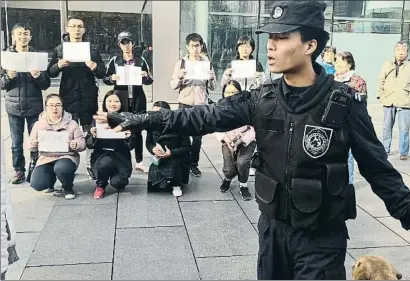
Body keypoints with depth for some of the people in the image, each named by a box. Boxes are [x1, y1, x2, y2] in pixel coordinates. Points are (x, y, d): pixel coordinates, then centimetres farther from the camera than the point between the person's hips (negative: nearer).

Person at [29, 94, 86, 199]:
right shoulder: (38, 124, 6)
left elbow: (82, 144, -2)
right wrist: (33, 145, -16)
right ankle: (51, 179, 19)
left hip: (66, 156, -2)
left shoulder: (71, 124, 0)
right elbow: (31, 147, 9)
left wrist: (75, 145, -26)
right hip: (46, 158, 2)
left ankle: (68, 188, -1)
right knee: (37, 185, -20)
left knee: (61, 168, -38)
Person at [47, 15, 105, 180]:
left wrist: (95, 68, -18)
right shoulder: (59, 49, 6)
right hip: (68, 96, 0)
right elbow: (51, 73, 3)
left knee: (89, 132, 5)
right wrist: (58, 65, -18)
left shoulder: (93, 49, 7)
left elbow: (102, 74, 4)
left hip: (89, 97, 0)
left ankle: (90, 164, 14)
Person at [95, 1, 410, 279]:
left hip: (322, 239, -4)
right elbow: (204, 117, -5)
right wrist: (140, 119, -10)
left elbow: (378, 168, -7)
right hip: (273, 227, 5)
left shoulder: (342, 103, -16)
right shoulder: (262, 100, -5)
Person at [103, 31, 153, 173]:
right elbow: (105, 79, 5)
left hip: (138, 99, 1)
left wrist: (146, 76, -13)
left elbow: (149, 81, 9)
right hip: (120, 99, -1)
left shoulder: (141, 60, 5)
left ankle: (139, 161, 12)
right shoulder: (114, 60, 3)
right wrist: (112, 78, -16)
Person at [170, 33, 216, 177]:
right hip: (185, 104, -1)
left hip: (201, 105, 1)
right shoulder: (181, 63, 3)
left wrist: (211, 78, -14)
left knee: (197, 137, 5)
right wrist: (179, 77, -19)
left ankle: (193, 164, 17)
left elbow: (212, 87, 6)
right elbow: (173, 85, 0)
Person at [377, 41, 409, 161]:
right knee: (387, 127, 12)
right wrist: (381, 95, 4)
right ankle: (385, 149, 23)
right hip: (389, 101, 3)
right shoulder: (387, 65, 7)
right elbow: (381, 81, 11)